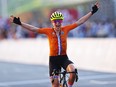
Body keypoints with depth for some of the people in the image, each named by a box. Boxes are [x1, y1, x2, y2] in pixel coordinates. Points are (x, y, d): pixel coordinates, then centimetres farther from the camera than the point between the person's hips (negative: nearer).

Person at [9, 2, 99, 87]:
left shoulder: (65, 29, -3)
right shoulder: (48, 31, -7)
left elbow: (80, 22, -2)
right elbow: (33, 28, -11)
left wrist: (92, 12, -5)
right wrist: (19, 23, -18)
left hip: (64, 58, 1)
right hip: (53, 59, -1)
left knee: (73, 70, -28)